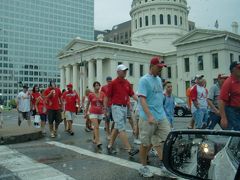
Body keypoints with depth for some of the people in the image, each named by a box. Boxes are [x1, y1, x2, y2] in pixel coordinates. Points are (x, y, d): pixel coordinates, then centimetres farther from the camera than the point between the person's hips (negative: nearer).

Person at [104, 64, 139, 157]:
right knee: (122, 129, -9)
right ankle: (130, 149, -12)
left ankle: (110, 146, 27)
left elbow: (132, 94, 11)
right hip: (117, 107, -7)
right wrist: (105, 109, -5)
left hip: (125, 107, 8)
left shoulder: (127, 83, 11)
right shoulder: (113, 83, -7)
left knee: (117, 128, 15)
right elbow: (107, 97, -4)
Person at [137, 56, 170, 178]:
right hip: (148, 118, -7)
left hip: (162, 117, 7)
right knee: (146, 143, 5)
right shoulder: (144, 80, -10)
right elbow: (142, 99, -18)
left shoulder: (159, 79, 14)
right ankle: (143, 167, 20)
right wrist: (149, 116, -28)